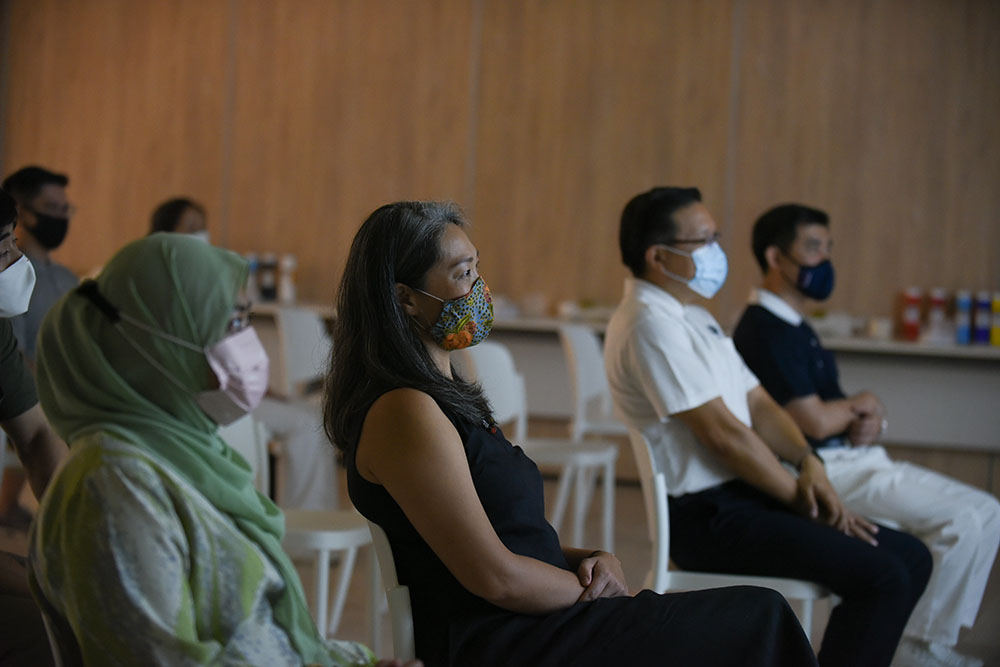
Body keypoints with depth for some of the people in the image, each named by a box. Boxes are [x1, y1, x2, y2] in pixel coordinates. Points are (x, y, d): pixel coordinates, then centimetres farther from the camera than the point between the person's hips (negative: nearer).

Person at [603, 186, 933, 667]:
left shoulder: (693, 317, 17)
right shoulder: (650, 324, -16)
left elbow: (757, 403, 16)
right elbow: (722, 432, -18)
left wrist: (808, 462, -2)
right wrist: (801, 498, -10)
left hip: (743, 495, 10)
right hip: (706, 515, -10)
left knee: (911, 557, 5)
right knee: (880, 577, -21)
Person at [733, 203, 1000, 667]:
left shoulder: (794, 327, 16)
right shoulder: (765, 330, -16)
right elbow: (815, 422, -21)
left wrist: (868, 421, -5)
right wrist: (860, 405, -1)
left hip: (851, 459, 10)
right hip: (824, 471, -10)